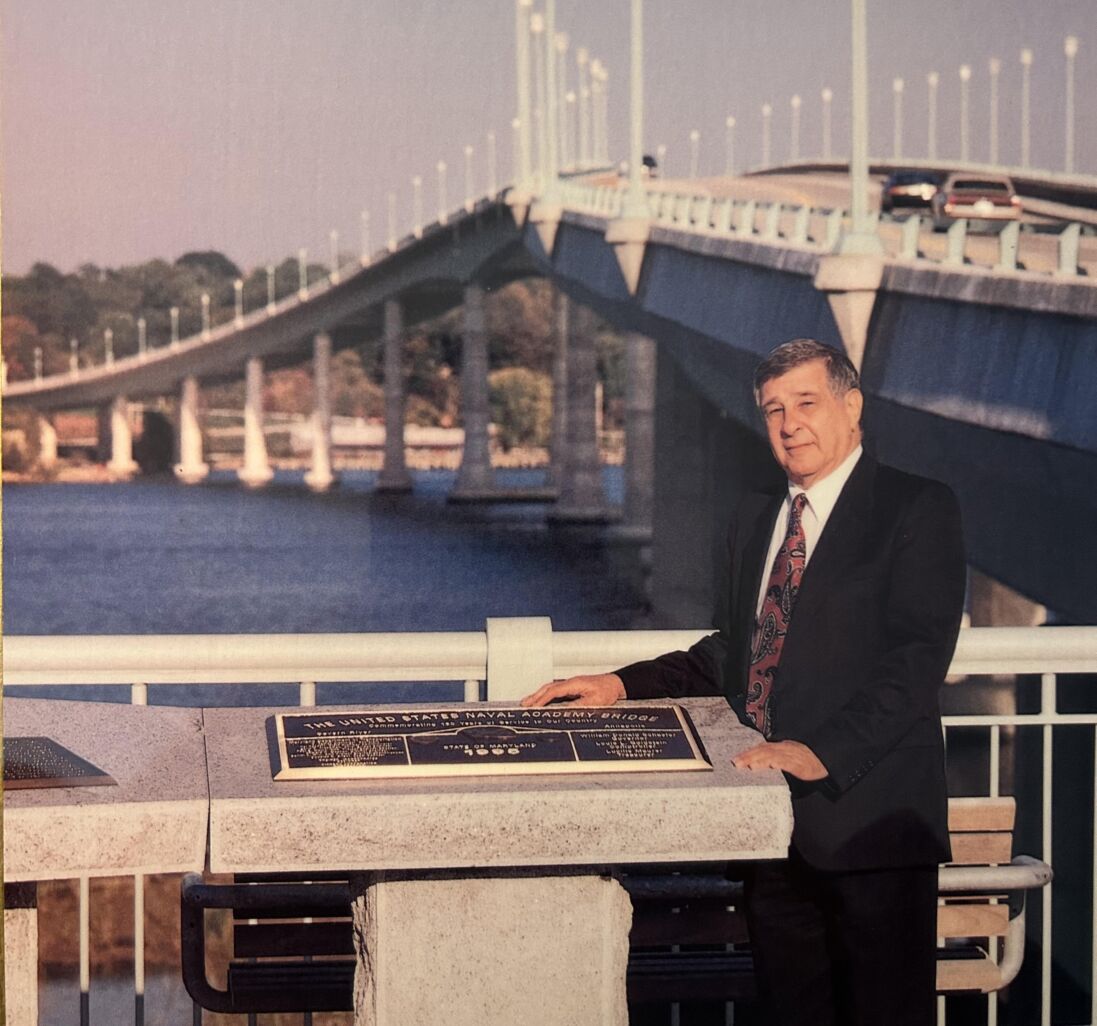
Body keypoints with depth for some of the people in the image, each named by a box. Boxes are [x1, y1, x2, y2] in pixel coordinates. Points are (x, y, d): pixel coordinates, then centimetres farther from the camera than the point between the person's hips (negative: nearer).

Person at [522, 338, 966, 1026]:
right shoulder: (755, 523, 19)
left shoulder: (917, 510, -5)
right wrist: (623, 686, 10)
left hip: (866, 817, -6)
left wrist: (822, 753, -26)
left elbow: (917, 658, -16)